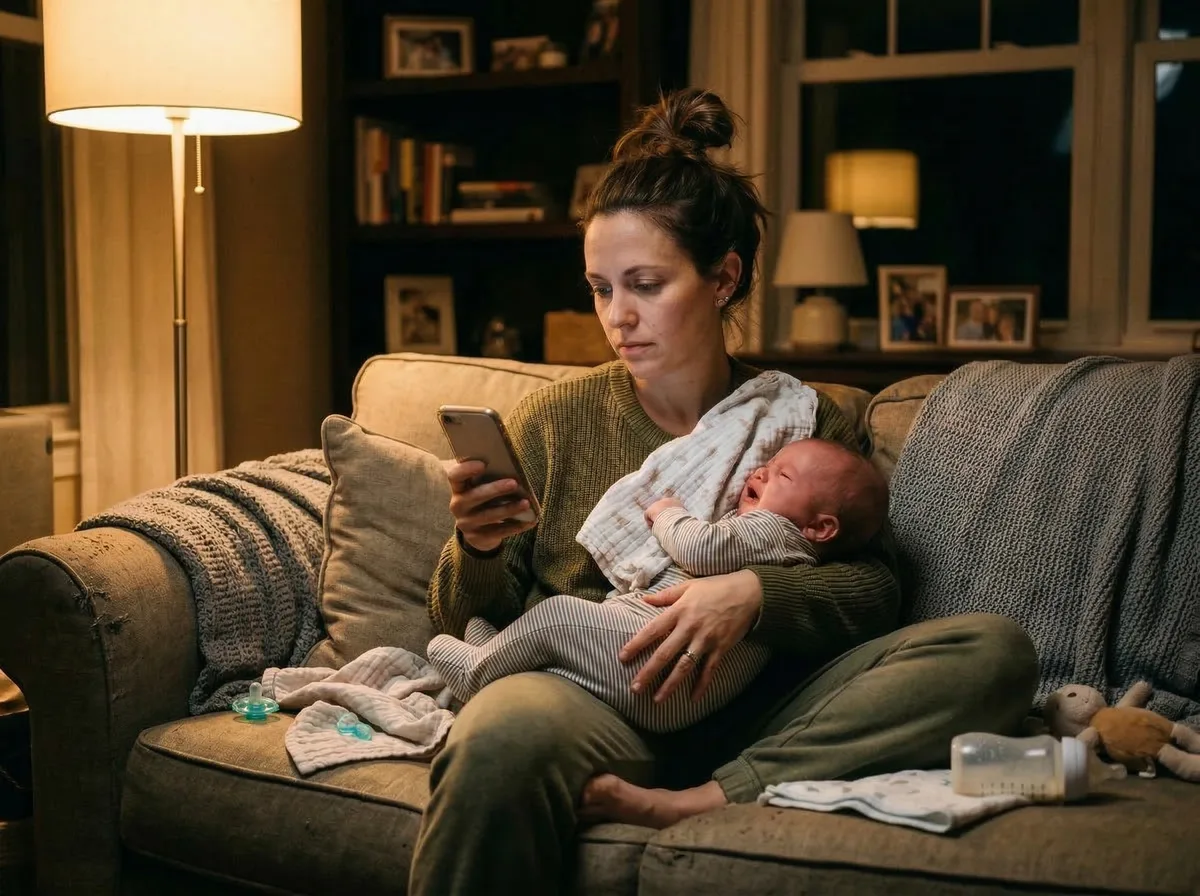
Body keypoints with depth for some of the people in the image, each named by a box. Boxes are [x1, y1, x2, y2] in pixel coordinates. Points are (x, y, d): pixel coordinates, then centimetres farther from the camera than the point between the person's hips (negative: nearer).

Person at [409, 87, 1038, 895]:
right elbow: (467, 622, 14)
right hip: (587, 698, -2)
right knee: (504, 735, -41)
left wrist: (756, 596, -18)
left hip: (754, 711, 3)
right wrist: (478, 550, -9)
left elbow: (876, 587, 1)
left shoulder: (806, 423, 14)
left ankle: (709, 799, -29)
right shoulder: (555, 419, 14)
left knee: (997, 650, -23)